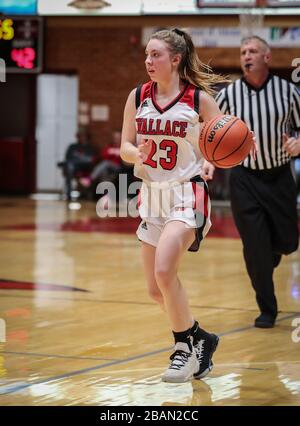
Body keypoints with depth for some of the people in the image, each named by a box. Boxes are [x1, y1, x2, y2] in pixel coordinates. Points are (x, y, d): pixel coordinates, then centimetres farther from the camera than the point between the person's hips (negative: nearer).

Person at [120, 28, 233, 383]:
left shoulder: (199, 99, -6)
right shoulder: (138, 97, 4)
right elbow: (125, 148, 6)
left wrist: (212, 162, -22)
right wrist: (138, 153, -16)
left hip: (187, 196, -5)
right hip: (152, 196, 6)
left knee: (163, 272, -23)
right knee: (156, 289, 7)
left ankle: (185, 347, -5)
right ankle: (200, 339, 30)